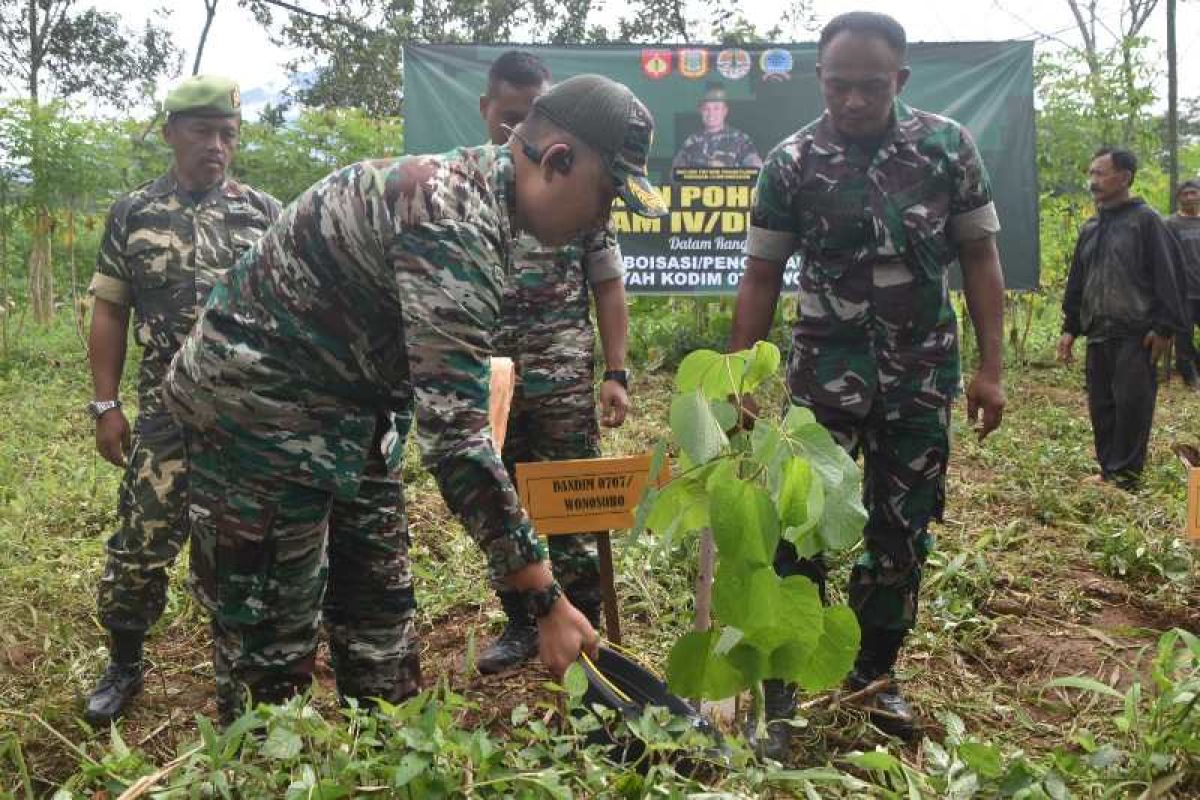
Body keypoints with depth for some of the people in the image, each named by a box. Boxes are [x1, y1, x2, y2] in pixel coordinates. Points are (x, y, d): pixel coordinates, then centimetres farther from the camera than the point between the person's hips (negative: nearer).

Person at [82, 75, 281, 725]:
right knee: (141, 540, 2)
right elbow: (109, 313, 6)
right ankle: (123, 665, 23)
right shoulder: (132, 214, 4)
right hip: (170, 411, 0)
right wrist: (105, 405, 1)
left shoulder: (265, 212, 4)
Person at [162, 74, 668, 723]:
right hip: (259, 409, -10)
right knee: (269, 649, -1)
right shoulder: (452, 225, -27)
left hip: (333, 412, 10)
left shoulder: (460, 184, 5)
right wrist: (546, 601, -29)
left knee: (377, 603, 15)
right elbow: (455, 436, -32)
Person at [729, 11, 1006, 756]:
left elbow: (980, 259, 1)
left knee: (903, 532, 10)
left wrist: (990, 368, -3)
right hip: (826, 376, -2)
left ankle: (875, 671, 28)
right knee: (801, 532, -4)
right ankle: (780, 692, 7)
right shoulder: (791, 162, -5)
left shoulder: (949, 146, -3)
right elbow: (762, 277, 0)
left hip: (924, 377, 2)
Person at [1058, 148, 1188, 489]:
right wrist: (1070, 327, 15)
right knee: (1101, 406, 8)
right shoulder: (1090, 228, 16)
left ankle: (1125, 476, 2)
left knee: (1132, 406, -5)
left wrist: (1164, 327, -14)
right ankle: (1108, 470, 18)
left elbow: (1167, 277, -9)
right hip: (1098, 335, 7)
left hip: (1136, 336, -7)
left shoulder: (1146, 220, -4)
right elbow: (1077, 281, 19)